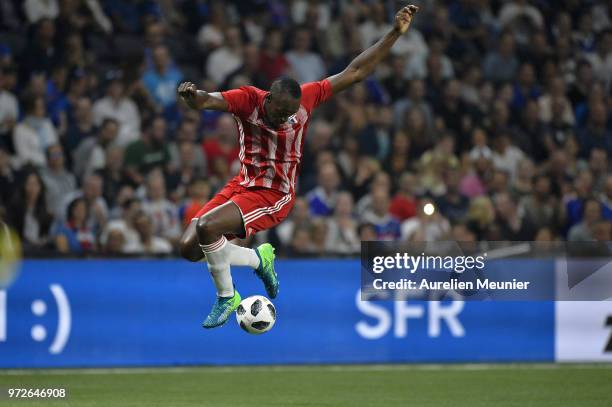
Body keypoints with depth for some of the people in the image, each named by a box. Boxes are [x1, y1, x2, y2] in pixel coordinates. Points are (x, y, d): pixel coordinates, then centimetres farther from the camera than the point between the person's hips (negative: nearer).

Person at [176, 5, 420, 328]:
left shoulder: (306, 98, -14)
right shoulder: (248, 100, -16)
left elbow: (355, 72, -9)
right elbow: (208, 101, -33)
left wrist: (396, 33, -12)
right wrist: (193, 96, -59)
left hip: (275, 197, -4)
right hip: (242, 185, 4)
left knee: (207, 227, -26)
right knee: (189, 248, -1)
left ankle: (226, 298, -4)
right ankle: (259, 258, 20)